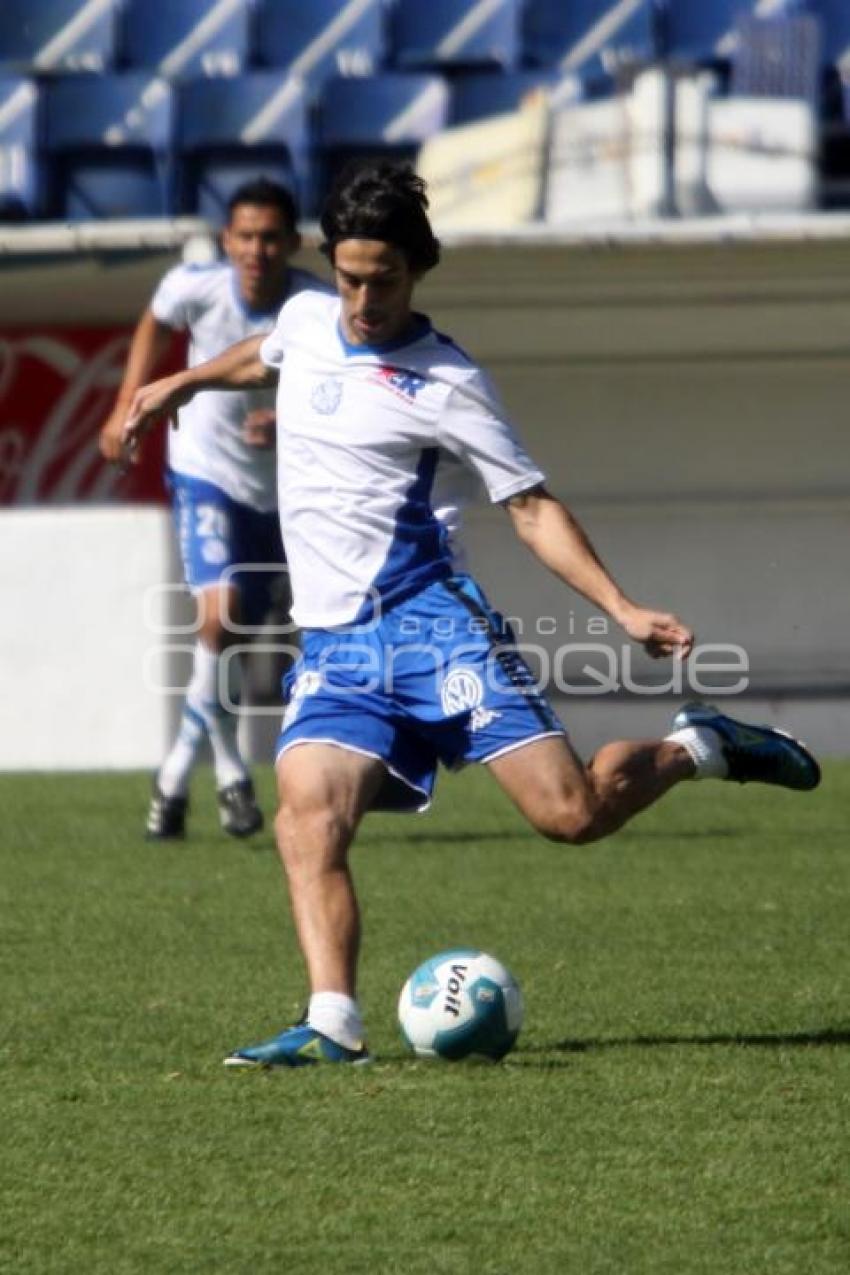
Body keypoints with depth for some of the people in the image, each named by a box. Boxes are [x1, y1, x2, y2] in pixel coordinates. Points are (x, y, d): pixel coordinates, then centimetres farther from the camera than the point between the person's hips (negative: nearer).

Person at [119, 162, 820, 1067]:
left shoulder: (445, 383, -6)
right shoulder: (306, 320, 10)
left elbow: (531, 508, -4)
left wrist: (623, 610, -11)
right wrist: (183, 383, 44)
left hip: (427, 622, -4)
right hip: (334, 646, 5)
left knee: (572, 811, -11)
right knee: (307, 819, -21)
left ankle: (694, 749, 17)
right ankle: (332, 1024, -26)